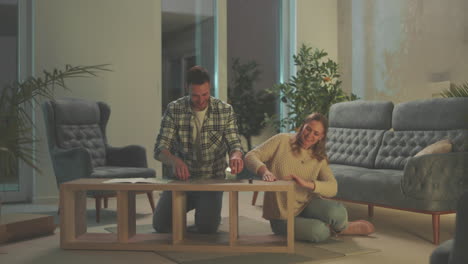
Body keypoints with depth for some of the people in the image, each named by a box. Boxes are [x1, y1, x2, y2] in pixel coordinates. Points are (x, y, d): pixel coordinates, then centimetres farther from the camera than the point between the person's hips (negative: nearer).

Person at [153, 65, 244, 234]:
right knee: (161, 224, -11)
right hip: (182, 178, 1)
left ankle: (202, 209, 19)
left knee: (207, 227, -19)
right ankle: (190, 205, 22)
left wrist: (235, 156, -31)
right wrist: (175, 160, -35)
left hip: (212, 180, -1)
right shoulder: (174, 110, -7)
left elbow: (234, 144, -5)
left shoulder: (225, 111, -5)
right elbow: (160, 148, -11)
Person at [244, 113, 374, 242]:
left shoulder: (320, 158, 4)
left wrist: (306, 183, -30)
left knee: (337, 211, -29)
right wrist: (264, 171, -33)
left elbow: (332, 188, -11)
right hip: (283, 216, -3)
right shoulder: (282, 141, -6)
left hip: (306, 205, 3)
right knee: (319, 232, -31)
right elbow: (251, 156, -11)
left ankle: (341, 227, 5)